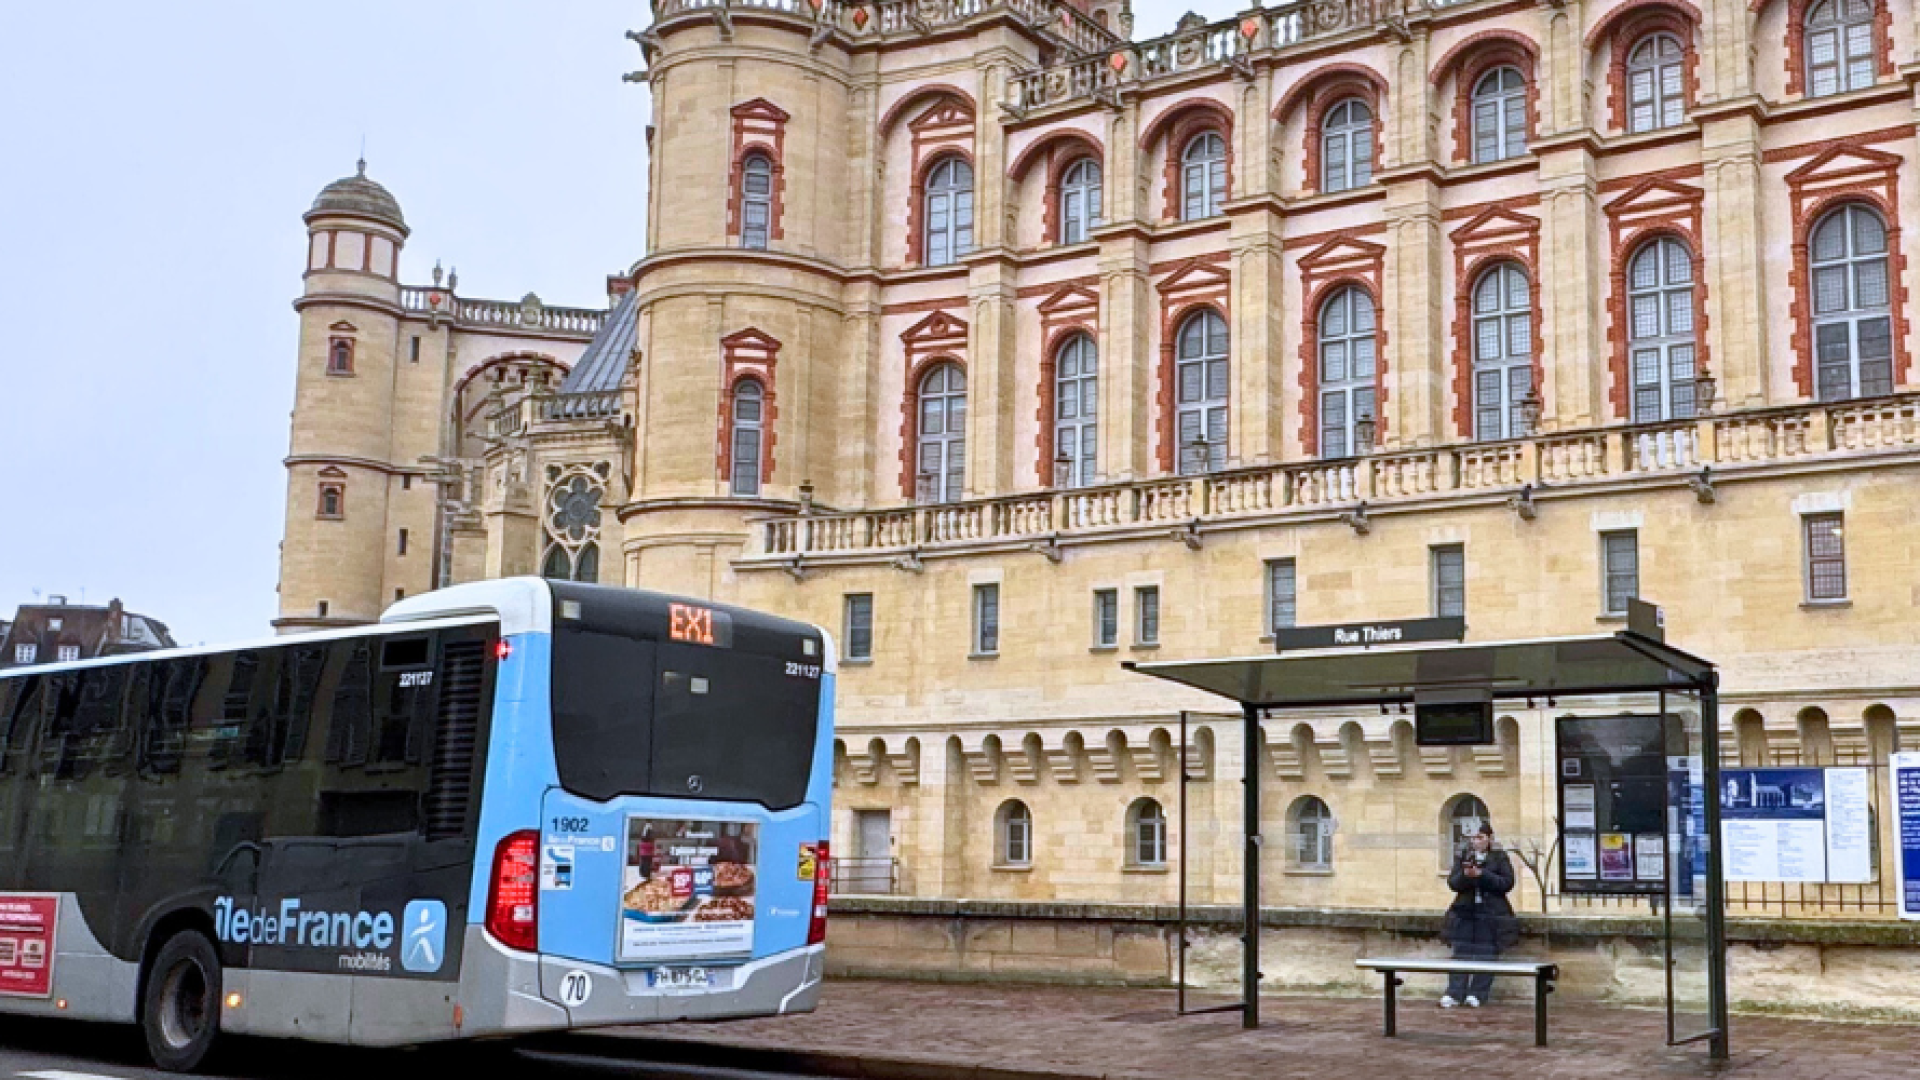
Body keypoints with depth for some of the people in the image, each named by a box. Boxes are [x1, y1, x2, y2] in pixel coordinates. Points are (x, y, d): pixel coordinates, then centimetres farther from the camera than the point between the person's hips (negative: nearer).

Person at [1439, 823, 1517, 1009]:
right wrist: (1464, 875, -16)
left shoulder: (1500, 858, 2)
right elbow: (1452, 882, 5)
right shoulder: (1462, 856, 9)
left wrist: (1482, 875, -16)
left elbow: (1507, 883, -7)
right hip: (1465, 911, 2)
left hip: (1491, 913, -2)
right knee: (1461, 953, -1)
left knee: (1486, 955, -1)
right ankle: (1454, 993, -1)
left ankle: (1477, 994, 6)